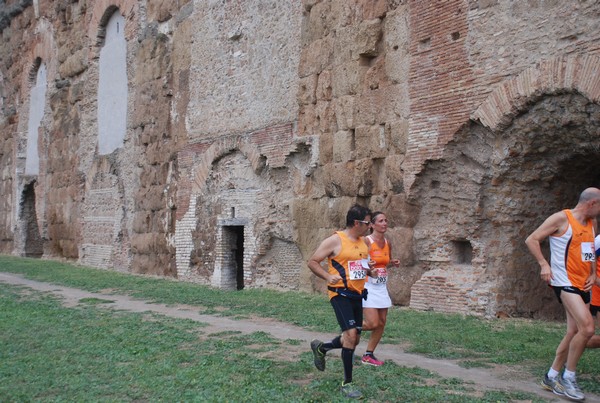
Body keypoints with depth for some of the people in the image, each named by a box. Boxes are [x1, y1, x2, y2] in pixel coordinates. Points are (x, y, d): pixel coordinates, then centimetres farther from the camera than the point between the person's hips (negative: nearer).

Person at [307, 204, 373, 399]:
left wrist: (369, 269, 4)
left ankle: (320, 348, 38)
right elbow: (312, 262, -10)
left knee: (354, 339, 12)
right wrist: (328, 276, -23)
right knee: (351, 334, -16)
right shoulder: (335, 241, -13)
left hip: (357, 295, 8)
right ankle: (347, 383, -1)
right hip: (340, 294, -8)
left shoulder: (363, 242, 9)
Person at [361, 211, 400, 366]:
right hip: (368, 286, -7)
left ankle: (369, 355, 18)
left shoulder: (387, 243, 9)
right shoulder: (366, 241, -12)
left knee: (381, 323, 6)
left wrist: (393, 262, 6)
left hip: (382, 287, 7)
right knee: (372, 323, -14)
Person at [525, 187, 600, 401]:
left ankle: (552, 376, 19)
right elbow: (531, 240, -9)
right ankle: (569, 377, -3)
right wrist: (544, 264, -18)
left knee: (574, 332, 8)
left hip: (583, 284, 8)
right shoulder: (562, 218, -10)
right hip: (565, 282, -8)